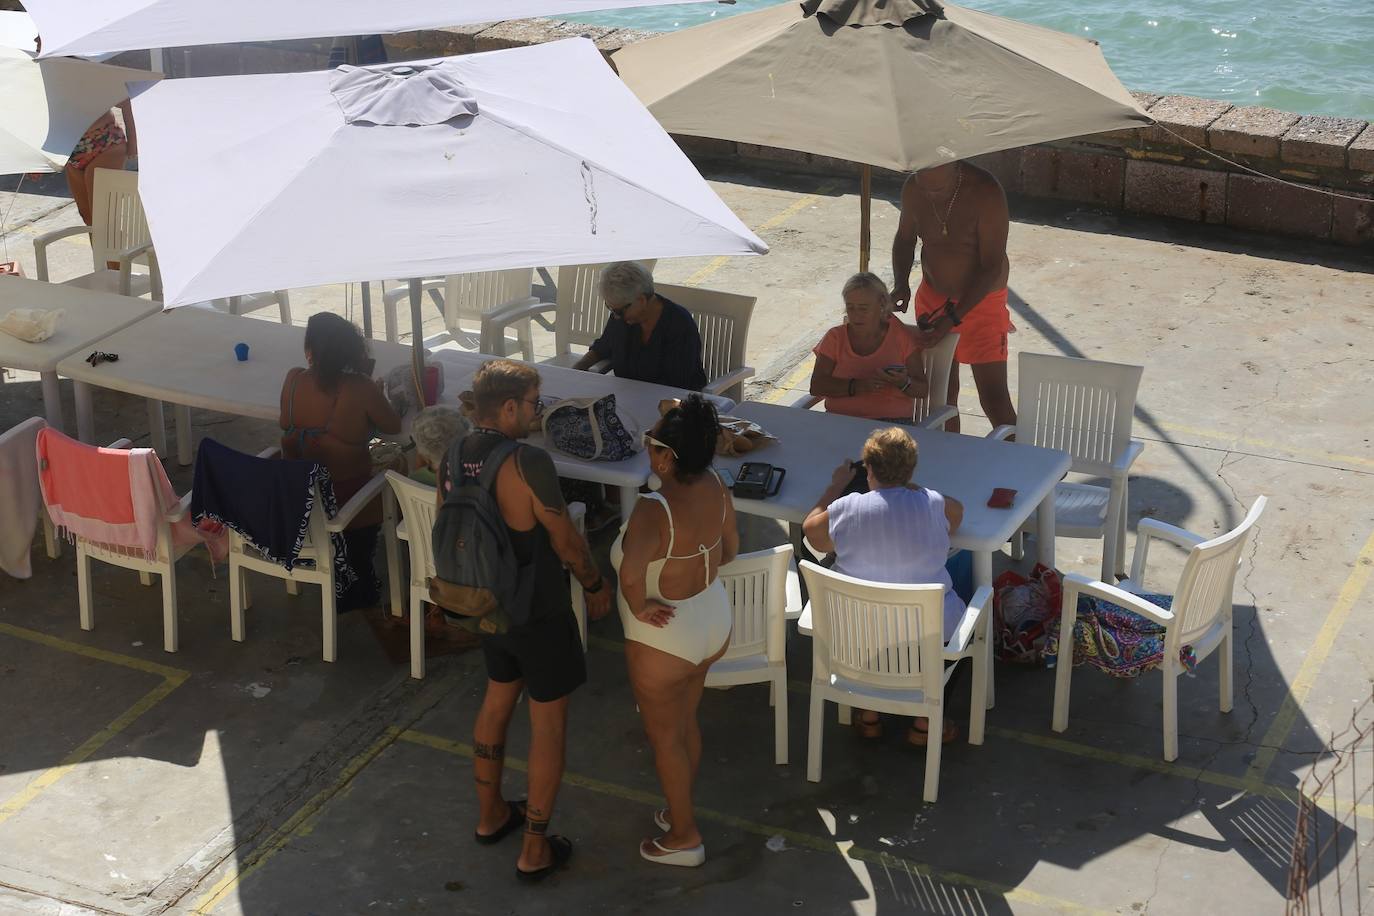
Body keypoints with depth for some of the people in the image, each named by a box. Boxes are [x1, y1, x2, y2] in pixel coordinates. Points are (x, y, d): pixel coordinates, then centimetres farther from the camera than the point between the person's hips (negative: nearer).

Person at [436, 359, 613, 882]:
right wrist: (596, 585, -1)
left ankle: (490, 815, 41)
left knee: (498, 698, 26)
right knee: (548, 721, 7)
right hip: (540, 613, -7)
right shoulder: (528, 462, -27)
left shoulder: (452, 458, -5)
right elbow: (566, 540, -18)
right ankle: (536, 851, 15)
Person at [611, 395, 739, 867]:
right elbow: (729, 549, 5)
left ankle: (684, 837, 32)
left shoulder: (655, 509, -34)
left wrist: (639, 606, -31)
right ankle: (680, 811, 47)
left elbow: (631, 571, -50)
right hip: (714, 622, 7)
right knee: (686, 723, 27)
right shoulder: (714, 487, -11)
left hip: (664, 639, -7)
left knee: (664, 736, 16)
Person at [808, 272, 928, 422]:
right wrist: (856, 386, -13)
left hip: (891, 420, -1)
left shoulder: (901, 336, 10)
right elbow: (816, 386, 2)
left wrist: (903, 383, -15)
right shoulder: (835, 337, 13)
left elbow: (922, 390, 8)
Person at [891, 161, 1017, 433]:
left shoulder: (986, 193, -25)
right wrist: (901, 284, -9)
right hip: (932, 297, 5)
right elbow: (904, 238, 9)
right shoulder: (913, 189, -10)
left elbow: (992, 267, -23)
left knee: (994, 400, -8)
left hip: (981, 301, -4)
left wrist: (953, 318, -28)